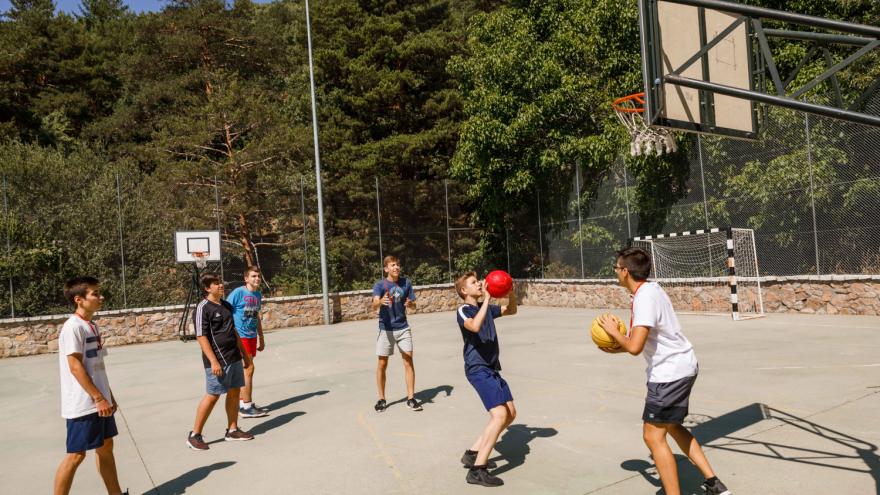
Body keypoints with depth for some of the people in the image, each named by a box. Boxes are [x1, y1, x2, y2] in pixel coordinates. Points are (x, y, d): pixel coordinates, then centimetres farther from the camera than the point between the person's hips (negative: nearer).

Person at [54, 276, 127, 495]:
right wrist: (99, 398, -20)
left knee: (106, 446, 15)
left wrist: (109, 396, 16)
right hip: (83, 404, -9)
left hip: (99, 402, 9)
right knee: (76, 454, -1)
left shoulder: (92, 326, 11)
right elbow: (75, 366, -20)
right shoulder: (73, 327, -16)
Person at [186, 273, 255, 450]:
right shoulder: (203, 308, -12)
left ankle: (232, 430, 22)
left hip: (234, 357, 8)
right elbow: (201, 337, -16)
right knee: (213, 395, -2)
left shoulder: (226, 306, 13)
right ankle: (195, 435, 11)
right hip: (218, 360, -8)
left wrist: (244, 354, 21)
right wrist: (213, 361, -22)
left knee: (234, 391, 10)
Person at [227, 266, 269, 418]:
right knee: (249, 368, -9)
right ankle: (247, 407, -2)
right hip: (239, 336, -7)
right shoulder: (238, 293, -12)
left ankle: (243, 403, 23)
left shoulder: (258, 294, 9)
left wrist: (261, 338, 20)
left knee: (245, 370, 13)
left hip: (252, 336, 7)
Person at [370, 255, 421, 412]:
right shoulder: (380, 285, -10)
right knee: (382, 364, 4)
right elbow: (374, 305, -26)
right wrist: (380, 302, -49)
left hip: (403, 328, 2)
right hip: (386, 329, -2)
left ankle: (411, 398, 8)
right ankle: (381, 399, 19)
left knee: (408, 361, -2)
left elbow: (414, 305, 6)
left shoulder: (406, 283, 0)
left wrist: (410, 304, -18)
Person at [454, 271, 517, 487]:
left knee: (510, 414, 14)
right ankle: (477, 470, -15)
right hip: (478, 370, -9)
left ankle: (473, 453, 21)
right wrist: (487, 299, -30)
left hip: (492, 368, 9)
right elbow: (475, 326, -33)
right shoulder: (463, 311, -11)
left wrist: (511, 292, 4)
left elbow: (511, 310, 23)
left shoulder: (486, 307, 12)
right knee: (499, 414, -19)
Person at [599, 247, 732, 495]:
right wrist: (618, 349, 9)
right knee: (672, 426, 23)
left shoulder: (645, 297, -23)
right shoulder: (650, 289, 7)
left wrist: (613, 331, -13)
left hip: (670, 371, -10)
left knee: (653, 436, -3)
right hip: (682, 365, 10)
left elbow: (635, 347, -30)